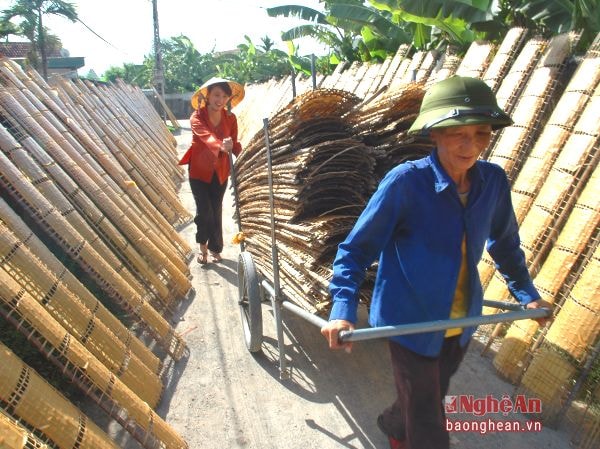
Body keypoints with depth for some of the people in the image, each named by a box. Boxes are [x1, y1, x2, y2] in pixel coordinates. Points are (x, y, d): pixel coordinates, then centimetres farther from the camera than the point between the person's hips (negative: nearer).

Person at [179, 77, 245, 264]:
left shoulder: (230, 118, -7)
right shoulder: (197, 117, -19)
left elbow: (234, 143, -4)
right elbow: (206, 135, -38)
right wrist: (220, 145, -59)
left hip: (220, 171, 3)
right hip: (199, 171, -3)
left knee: (216, 211, 9)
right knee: (204, 210, -6)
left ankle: (215, 248, 27)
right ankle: (202, 245, 21)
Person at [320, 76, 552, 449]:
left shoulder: (493, 181, -7)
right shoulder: (406, 181, -23)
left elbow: (505, 242, 11)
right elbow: (356, 249, -18)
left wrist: (526, 292, 12)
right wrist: (344, 309, -28)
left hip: (461, 323, 6)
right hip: (411, 321, -5)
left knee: (428, 398, 28)